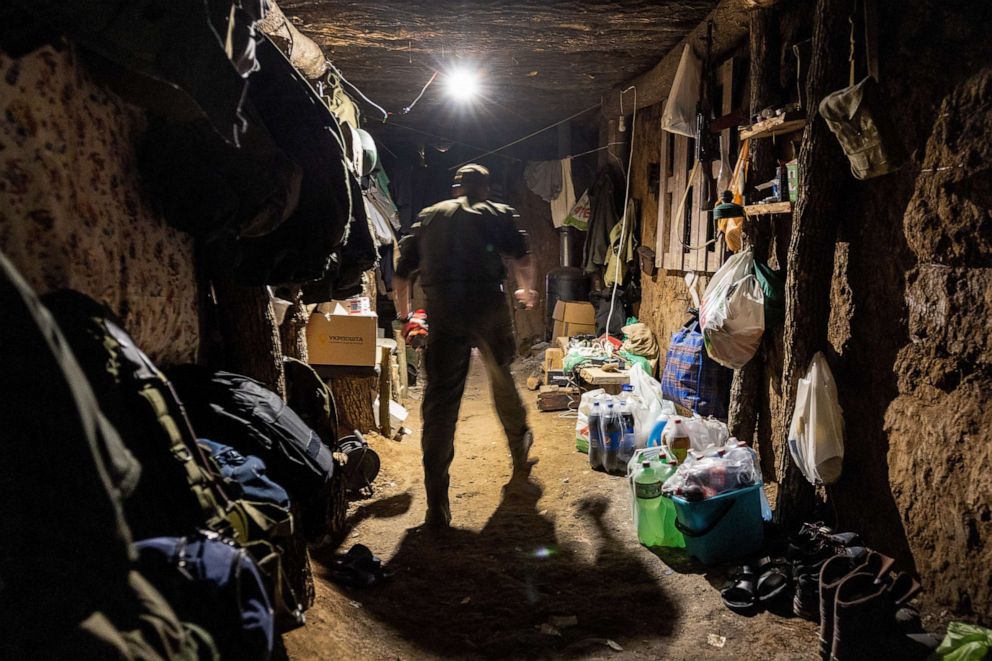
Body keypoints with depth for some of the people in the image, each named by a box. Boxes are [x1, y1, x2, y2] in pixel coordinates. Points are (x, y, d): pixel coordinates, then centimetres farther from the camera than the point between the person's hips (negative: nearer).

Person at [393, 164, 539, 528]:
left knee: (439, 401, 0)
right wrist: (527, 291, 20)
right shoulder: (498, 213, 14)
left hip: (442, 312, 1)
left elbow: (401, 273, 17)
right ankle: (520, 446, 45)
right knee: (502, 376, 23)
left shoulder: (429, 216, 21)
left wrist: (403, 310, 33)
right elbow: (523, 258, 0)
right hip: (488, 305, -1)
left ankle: (437, 505, -2)